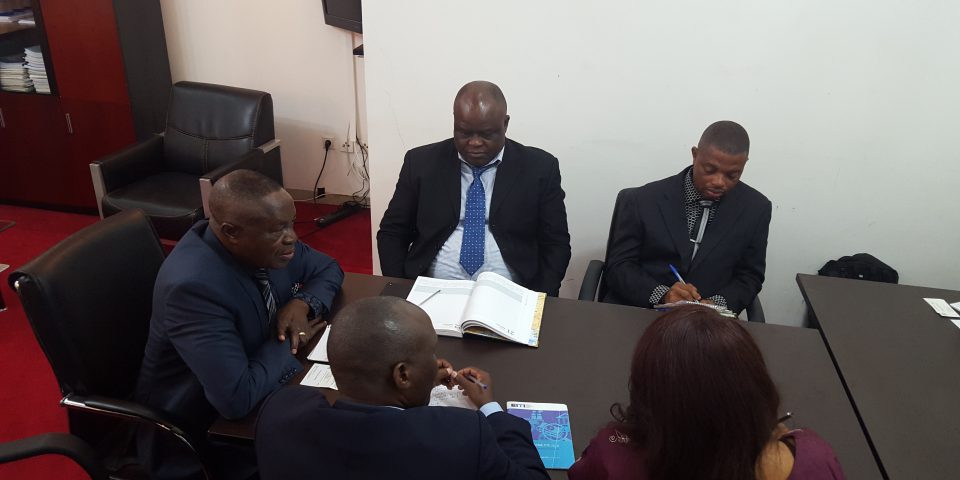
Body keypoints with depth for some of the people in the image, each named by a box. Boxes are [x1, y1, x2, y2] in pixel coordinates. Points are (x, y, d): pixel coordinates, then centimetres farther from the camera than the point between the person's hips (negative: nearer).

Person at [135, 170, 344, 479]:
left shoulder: (267, 242, -11)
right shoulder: (193, 285, -33)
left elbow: (328, 269, 7)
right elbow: (237, 399, -36)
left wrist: (303, 303, -14)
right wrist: (288, 343, -20)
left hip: (261, 385, 7)